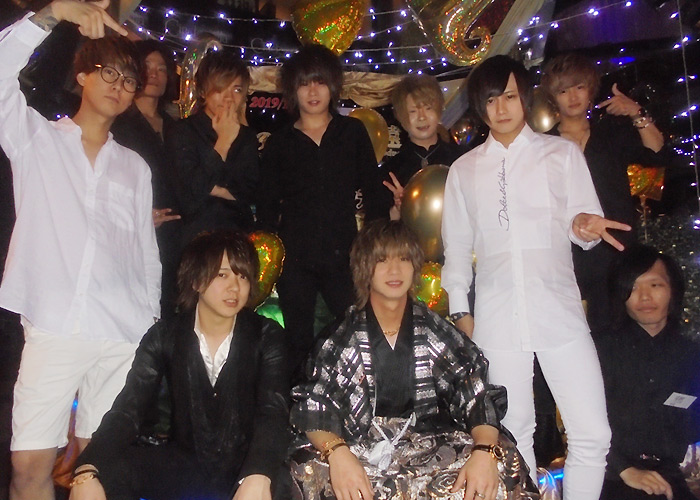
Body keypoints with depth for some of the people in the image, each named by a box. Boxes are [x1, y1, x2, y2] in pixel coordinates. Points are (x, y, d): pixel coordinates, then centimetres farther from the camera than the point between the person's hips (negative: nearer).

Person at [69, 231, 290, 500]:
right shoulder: (165, 336, -2)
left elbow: (272, 412, -20)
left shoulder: (267, 337, -7)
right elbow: (127, 408, -11)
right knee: (105, 471, -20)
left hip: (245, 466, -2)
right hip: (185, 463, 2)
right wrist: (87, 473, -30)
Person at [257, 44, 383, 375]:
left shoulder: (353, 132, 10)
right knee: (299, 343, 6)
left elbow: (373, 190, 9)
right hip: (295, 259, 1)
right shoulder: (279, 143, 11)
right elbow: (266, 207, 11)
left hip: (344, 255, 0)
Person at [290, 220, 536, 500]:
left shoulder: (437, 332, 7)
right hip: (362, 459, -1)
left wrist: (484, 452, -21)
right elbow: (312, 414, -2)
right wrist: (337, 452, -24)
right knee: (312, 474, -32)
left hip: (433, 453, 1)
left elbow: (480, 401, 0)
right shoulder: (341, 338, 4)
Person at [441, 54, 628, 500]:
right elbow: (457, 246, 16)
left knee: (592, 434, -4)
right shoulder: (464, 170, 14)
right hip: (496, 317, 1)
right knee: (513, 432, 7)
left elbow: (583, 221, 4)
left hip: (560, 312, -1)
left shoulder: (562, 154, 10)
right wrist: (460, 310, 11)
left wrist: (585, 224, -20)